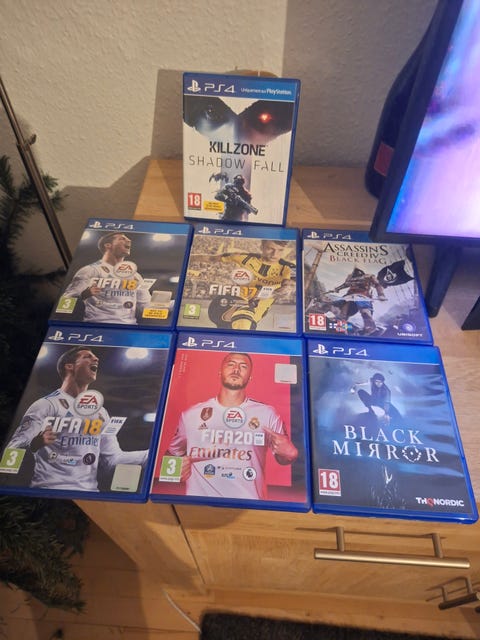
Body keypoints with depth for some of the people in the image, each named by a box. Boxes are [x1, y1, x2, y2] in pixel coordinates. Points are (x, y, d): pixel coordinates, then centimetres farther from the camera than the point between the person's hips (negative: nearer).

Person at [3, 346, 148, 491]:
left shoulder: (100, 412, 12)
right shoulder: (46, 405, -3)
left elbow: (112, 458, 12)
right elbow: (13, 450, -9)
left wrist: (152, 453, 5)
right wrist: (35, 443, -29)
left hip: (88, 491, 3)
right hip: (48, 491, -3)